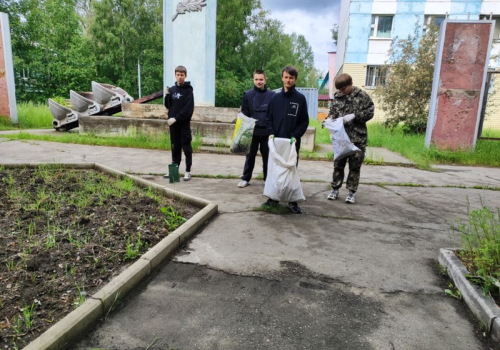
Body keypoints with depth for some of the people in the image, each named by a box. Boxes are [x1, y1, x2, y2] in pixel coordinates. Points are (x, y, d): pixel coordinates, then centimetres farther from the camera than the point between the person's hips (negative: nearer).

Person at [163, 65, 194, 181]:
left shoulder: (188, 90, -5)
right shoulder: (172, 89, 11)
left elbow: (189, 108, -15)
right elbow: (168, 106, 11)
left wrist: (176, 118, -20)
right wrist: (167, 96, -6)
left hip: (184, 123, -5)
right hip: (173, 123, 5)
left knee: (186, 147, 1)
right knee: (175, 147, 11)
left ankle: (188, 171, 7)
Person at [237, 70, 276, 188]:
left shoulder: (272, 95, -1)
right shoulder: (248, 94, 1)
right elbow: (244, 114, 3)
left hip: (267, 132, 0)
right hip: (252, 131, 1)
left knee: (267, 156, 9)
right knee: (250, 156, 9)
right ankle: (245, 178, 20)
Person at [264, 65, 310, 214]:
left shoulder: (300, 98, 1)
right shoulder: (275, 98, 7)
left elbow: (305, 121, 0)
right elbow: (269, 118, 10)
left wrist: (296, 136, -12)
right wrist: (271, 133, -6)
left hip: (292, 142, -2)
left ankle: (293, 201, 12)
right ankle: (273, 197, 22)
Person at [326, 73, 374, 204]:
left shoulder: (362, 96, -5)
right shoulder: (337, 96, 4)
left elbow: (369, 113, -7)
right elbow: (332, 111, 12)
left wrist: (354, 115, -19)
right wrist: (329, 119, -8)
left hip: (357, 137, -3)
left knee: (355, 166, 6)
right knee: (338, 164, 11)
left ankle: (352, 192, 17)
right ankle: (335, 189, 23)